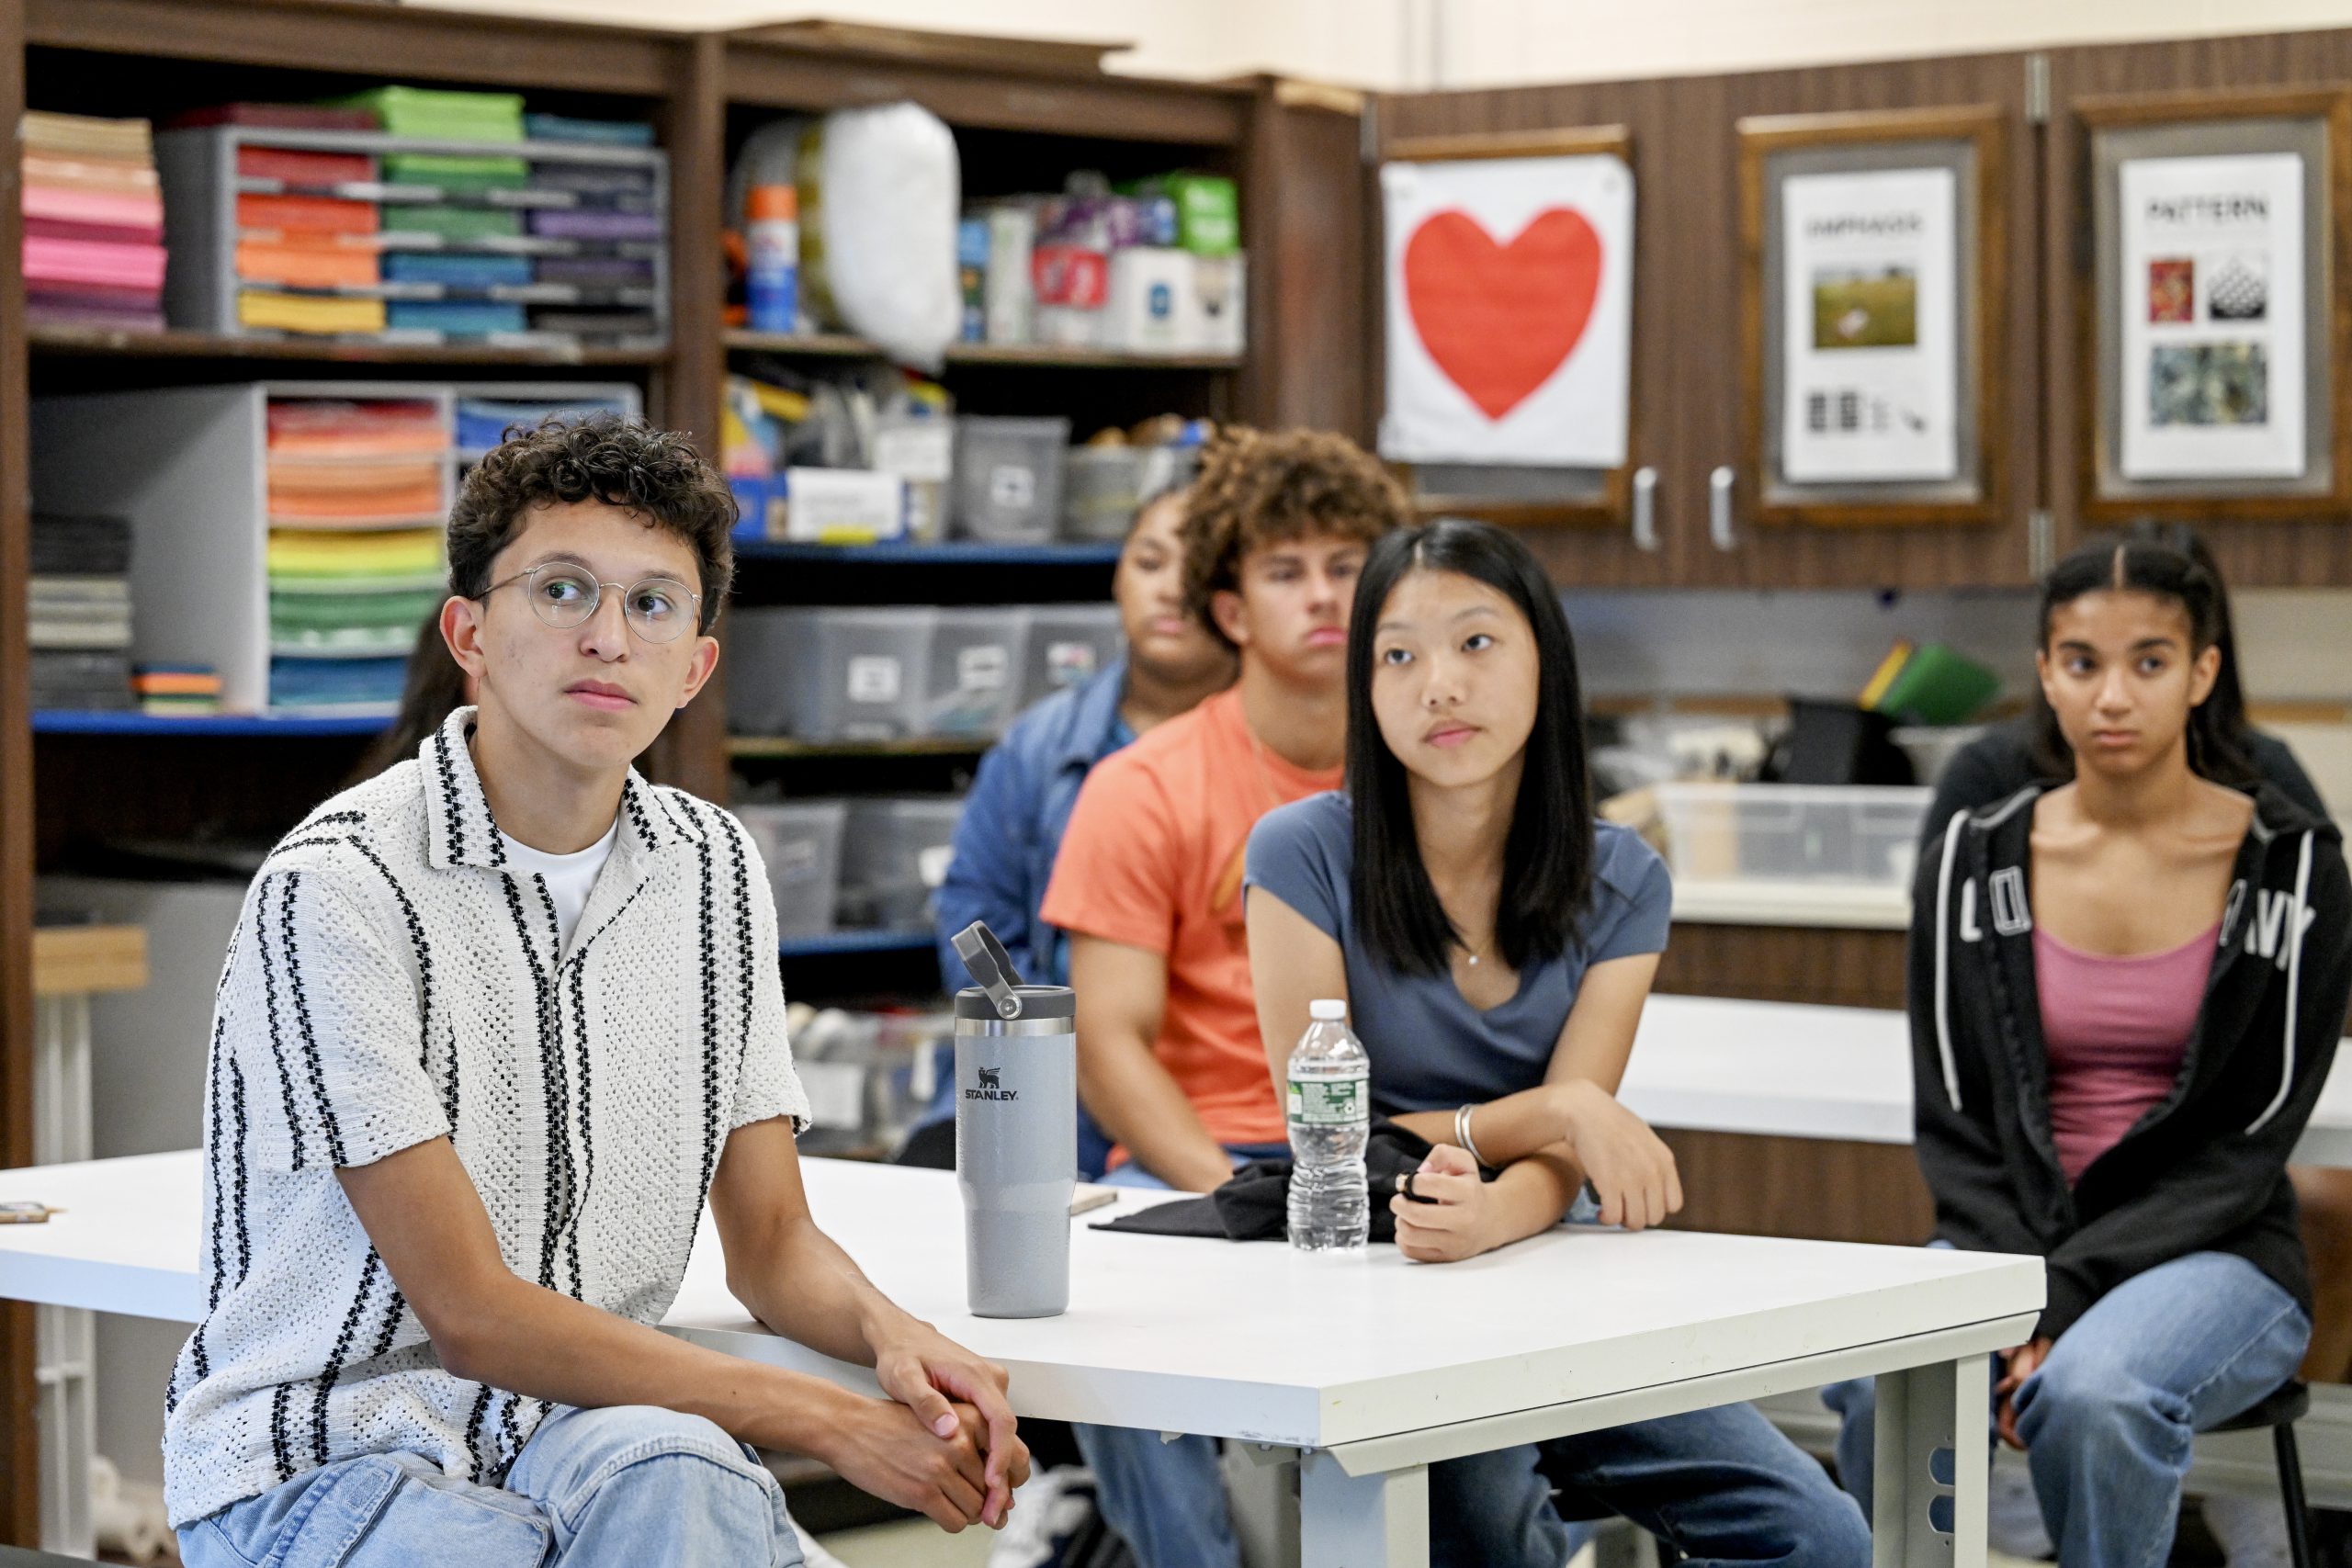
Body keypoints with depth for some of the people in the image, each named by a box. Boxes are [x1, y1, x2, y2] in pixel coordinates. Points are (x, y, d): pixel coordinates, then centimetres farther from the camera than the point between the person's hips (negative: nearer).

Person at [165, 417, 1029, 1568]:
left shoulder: (713, 870, 8)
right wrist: (831, 1424, -19)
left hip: (584, 1431, 5)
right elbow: (471, 1316, -16)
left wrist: (890, 1334, -13)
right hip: (321, 1460, -5)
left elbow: (770, 1245, 12)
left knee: (672, 1470, -33)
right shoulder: (338, 885, -14)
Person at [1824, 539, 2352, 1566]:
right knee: (1879, 1385, -31)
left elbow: (2248, 1145, -7)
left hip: (2211, 1252, -2)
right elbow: (1950, 1120, 4)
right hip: (2007, 1241, 2)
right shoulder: (1974, 862, 4)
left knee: (2093, 1393, -36)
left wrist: (2066, 1297, -17)